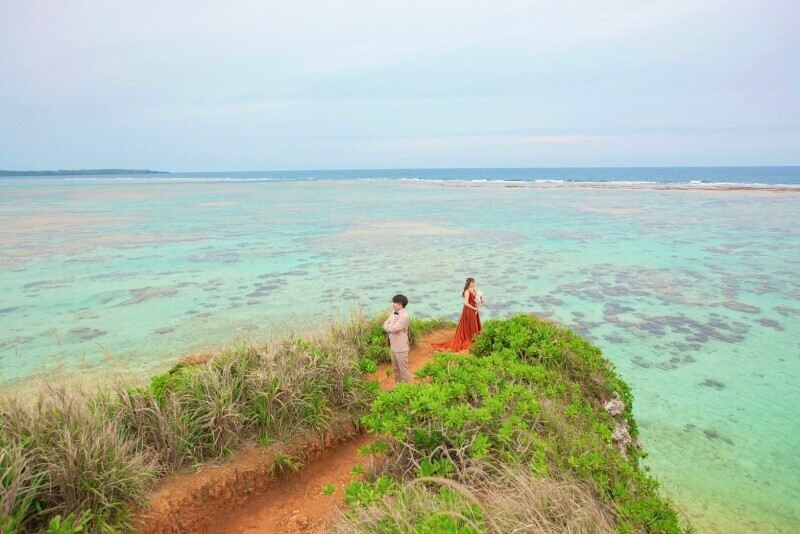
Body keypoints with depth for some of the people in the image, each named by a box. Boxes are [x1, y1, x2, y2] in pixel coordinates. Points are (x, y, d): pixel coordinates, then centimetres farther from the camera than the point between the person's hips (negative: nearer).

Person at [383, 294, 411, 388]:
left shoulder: (404, 316, -24)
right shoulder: (394, 312, 5)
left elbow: (393, 329, -26)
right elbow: (385, 324, 8)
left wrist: (388, 326, -7)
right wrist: (390, 327, -12)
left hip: (400, 347, -9)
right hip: (393, 345, 9)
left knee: (403, 369, 3)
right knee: (395, 368, 22)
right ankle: (397, 385, 37)